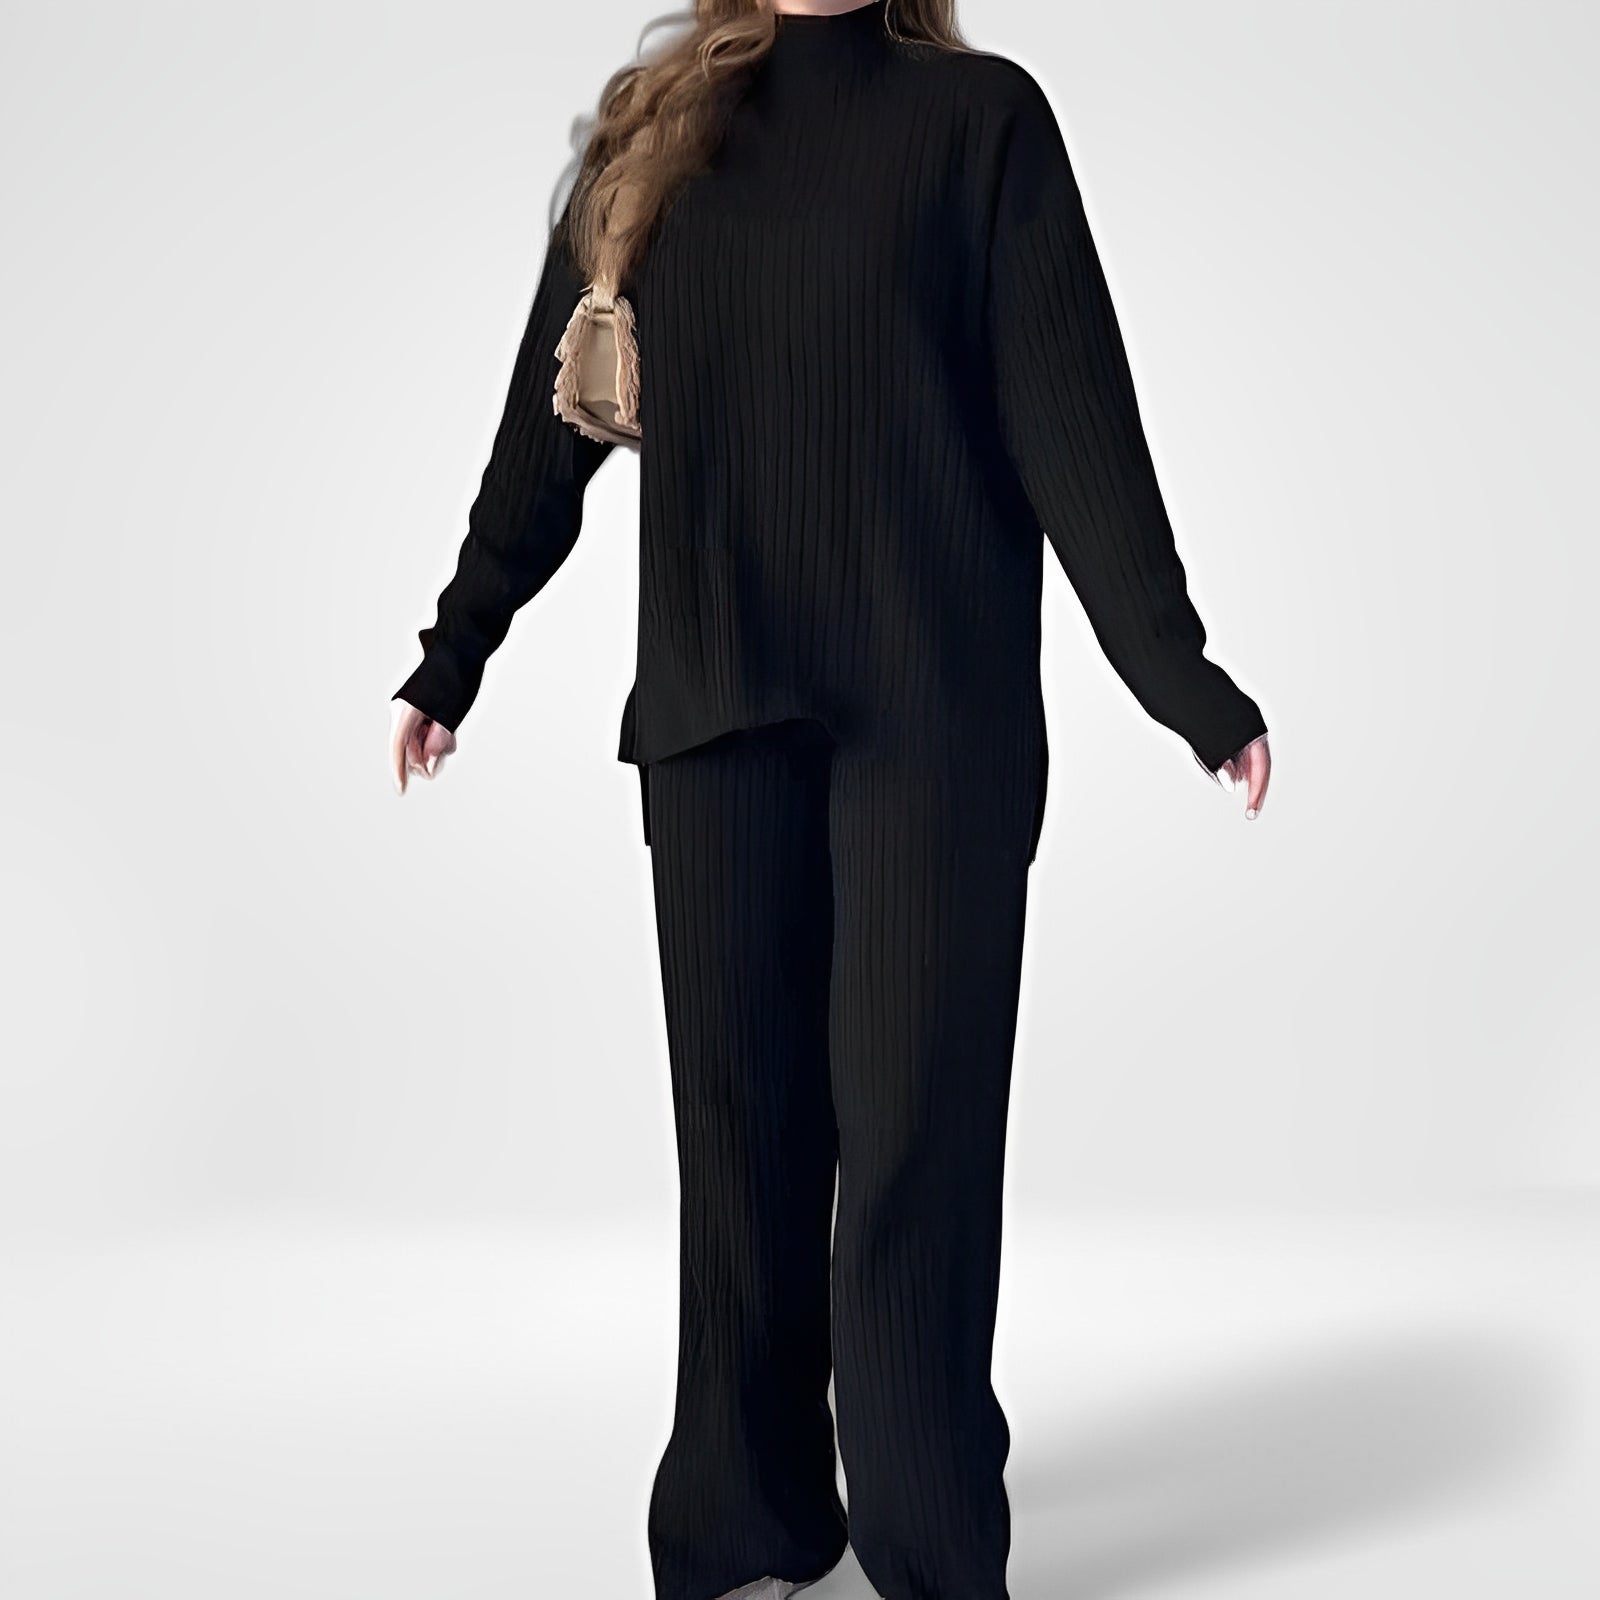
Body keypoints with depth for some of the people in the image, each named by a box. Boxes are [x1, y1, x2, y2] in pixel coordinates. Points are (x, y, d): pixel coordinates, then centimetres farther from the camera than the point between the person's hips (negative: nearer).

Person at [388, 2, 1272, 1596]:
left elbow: (1072, 409, -1)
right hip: (714, 706, 3)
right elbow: (554, 412, 15)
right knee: (740, 1125, 6)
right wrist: (456, 646, 17)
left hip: (936, 707, -2)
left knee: (914, 1133, -1)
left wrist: (1176, 671, -7)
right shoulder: (648, 129, 13)